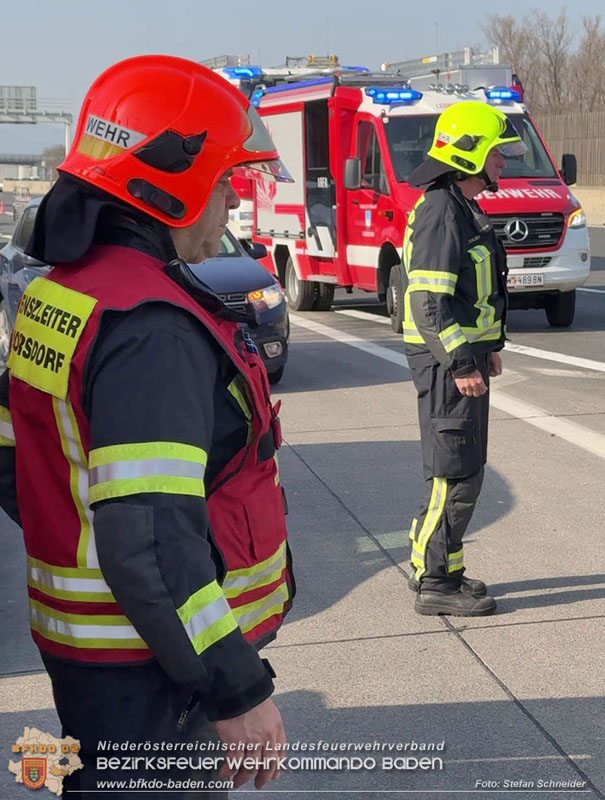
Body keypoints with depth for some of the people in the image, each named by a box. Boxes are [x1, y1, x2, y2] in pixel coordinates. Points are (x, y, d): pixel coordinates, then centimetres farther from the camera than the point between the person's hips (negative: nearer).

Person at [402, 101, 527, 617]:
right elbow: (428, 300, -24)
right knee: (455, 475, -6)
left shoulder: (464, 209, 16)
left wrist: (488, 348, 23)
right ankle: (436, 585, 3)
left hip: (464, 356, 11)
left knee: (463, 469, 16)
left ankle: (438, 568, 25)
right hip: (447, 363, -11)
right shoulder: (441, 213, -17)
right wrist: (461, 363, -24)